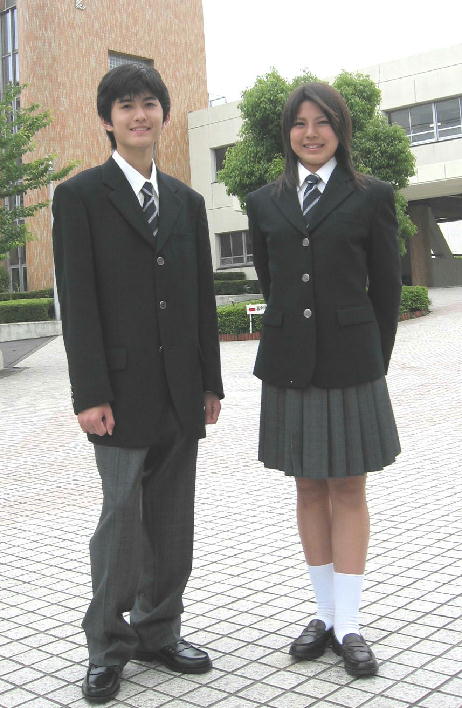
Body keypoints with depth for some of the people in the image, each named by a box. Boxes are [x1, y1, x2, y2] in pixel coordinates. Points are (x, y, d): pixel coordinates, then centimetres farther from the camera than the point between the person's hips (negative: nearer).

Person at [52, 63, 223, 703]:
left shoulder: (187, 201, 14)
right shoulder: (80, 195, -1)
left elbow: (202, 297, 14)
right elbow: (77, 302, -8)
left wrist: (211, 382, 10)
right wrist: (91, 393, -14)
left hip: (182, 392, 5)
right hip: (123, 387, -5)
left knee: (172, 522, 11)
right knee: (122, 518, 0)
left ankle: (158, 631, 26)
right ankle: (108, 645, 17)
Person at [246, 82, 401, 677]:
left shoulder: (371, 197, 1)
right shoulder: (265, 203, 7)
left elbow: (386, 287, 3)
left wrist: (375, 360, 4)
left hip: (351, 363, -2)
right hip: (289, 364, 3)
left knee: (348, 492, 4)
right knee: (309, 491, 10)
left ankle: (347, 623, 13)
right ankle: (325, 614, 22)